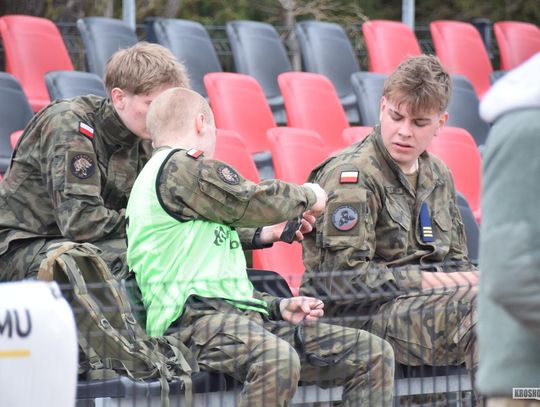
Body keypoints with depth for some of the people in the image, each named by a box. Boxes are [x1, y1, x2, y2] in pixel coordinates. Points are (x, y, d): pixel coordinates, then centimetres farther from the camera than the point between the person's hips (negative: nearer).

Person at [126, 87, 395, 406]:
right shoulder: (182, 166, 0)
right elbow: (256, 202, -8)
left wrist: (279, 307, 18)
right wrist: (308, 196, 13)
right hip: (197, 318, -10)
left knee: (374, 355, -2)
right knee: (277, 358, -42)